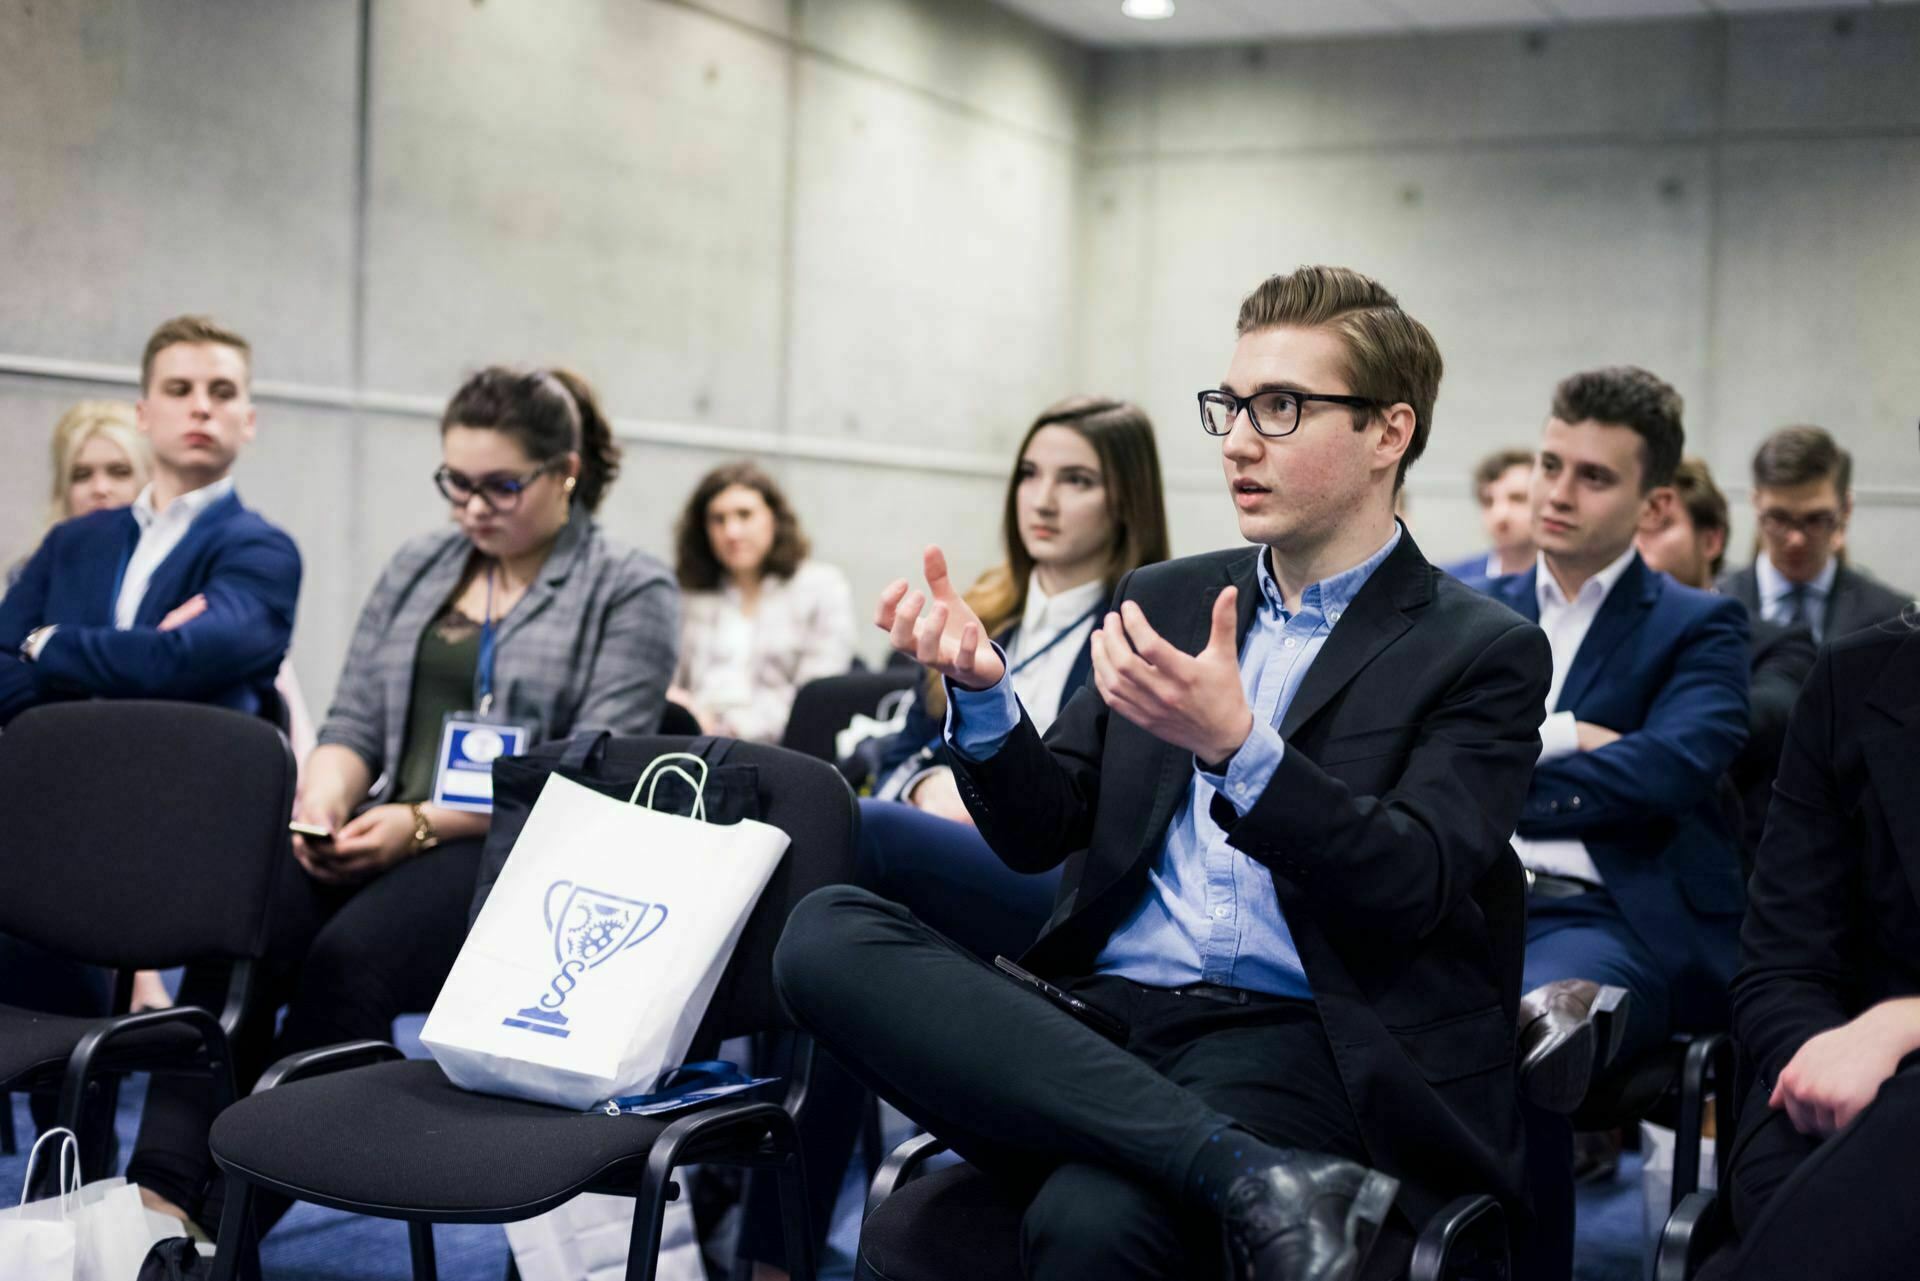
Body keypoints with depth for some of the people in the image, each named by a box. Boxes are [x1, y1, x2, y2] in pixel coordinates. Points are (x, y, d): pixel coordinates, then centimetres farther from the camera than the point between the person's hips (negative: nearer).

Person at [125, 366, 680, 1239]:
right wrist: (322, 803, -6)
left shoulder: (632, 594, 1)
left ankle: (228, 1218, -26)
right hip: (380, 834, 5)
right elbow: (354, 723, 18)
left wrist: (422, 822, -17)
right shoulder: (417, 567, 19)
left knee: (350, 954, -32)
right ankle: (159, 1193, -31)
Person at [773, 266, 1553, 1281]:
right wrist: (980, 690, -5)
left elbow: (1413, 892, -10)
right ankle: (1253, 1176, -29)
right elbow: (1041, 834, 16)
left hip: (1288, 1037, -7)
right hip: (1101, 1012, 7)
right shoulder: (1162, 602, 20)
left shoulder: (1485, 653, 4)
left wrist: (1234, 744, -25)